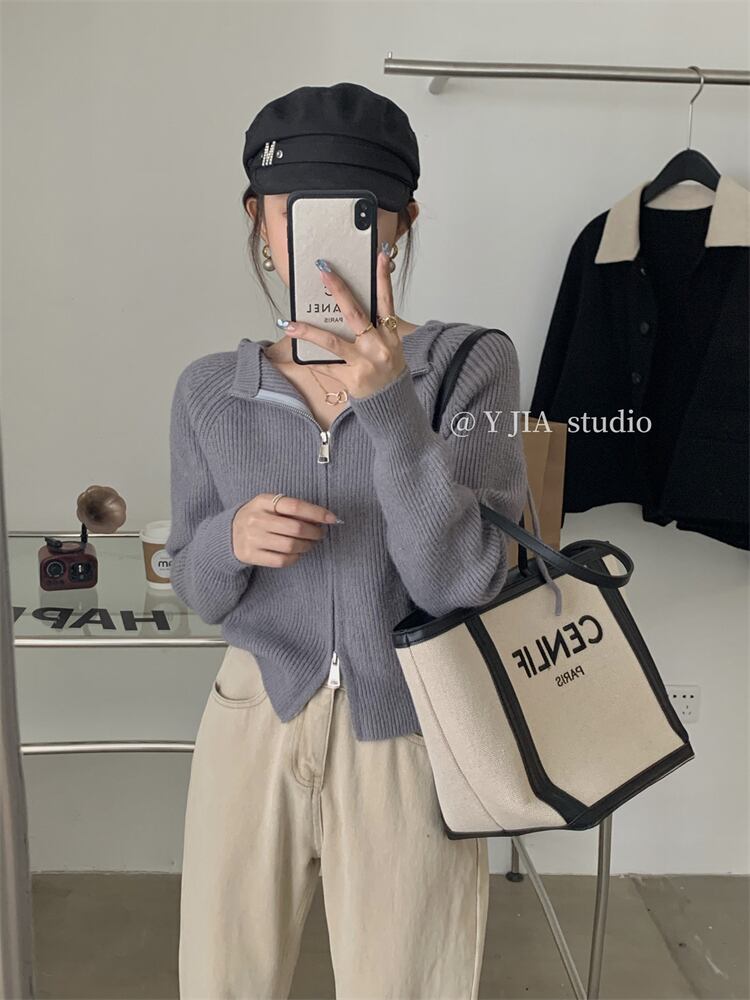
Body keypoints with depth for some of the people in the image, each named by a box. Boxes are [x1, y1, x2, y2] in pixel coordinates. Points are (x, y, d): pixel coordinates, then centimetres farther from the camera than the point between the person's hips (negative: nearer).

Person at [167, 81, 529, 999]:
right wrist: (231, 542, -19)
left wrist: (390, 401, -30)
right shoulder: (209, 391, -4)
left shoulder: (472, 365, -11)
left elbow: (458, 583, -18)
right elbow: (197, 591, 4)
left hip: (409, 744, -1)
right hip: (254, 726, 2)